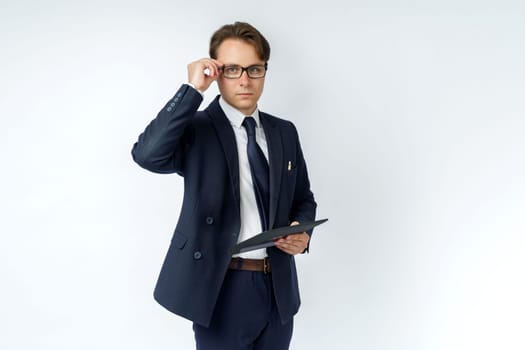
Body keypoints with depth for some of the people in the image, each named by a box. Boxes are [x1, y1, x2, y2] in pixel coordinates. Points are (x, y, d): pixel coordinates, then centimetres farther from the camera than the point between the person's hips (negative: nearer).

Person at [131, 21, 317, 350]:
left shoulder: (284, 132, 8)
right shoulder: (196, 128, -7)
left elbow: (303, 199, 16)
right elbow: (148, 155, -27)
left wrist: (302, 230, -5)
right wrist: (192, 90, -24)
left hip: (279, 287, 5)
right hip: (223, 288, -4)